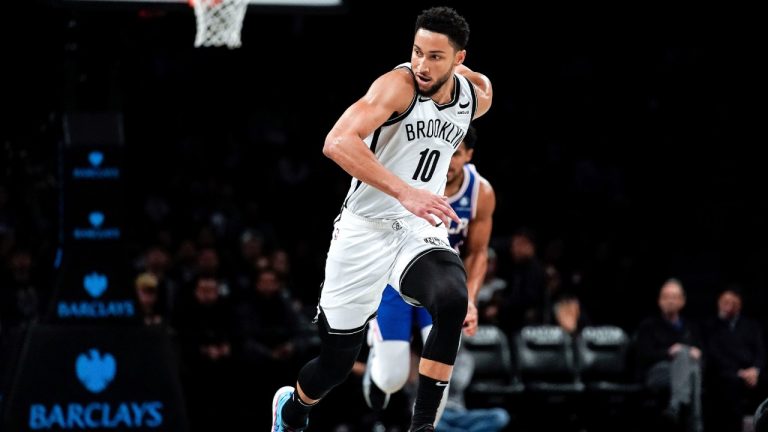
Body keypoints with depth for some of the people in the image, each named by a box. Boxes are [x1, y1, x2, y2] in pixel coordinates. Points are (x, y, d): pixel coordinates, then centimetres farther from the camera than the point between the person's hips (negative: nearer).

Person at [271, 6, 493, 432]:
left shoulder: (477, 97, 0)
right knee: (337, 360, 7)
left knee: (452, 300, -31)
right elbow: (337, 143, -36)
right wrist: (404, 192, -43)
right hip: (366, 228, -3)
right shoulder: (398, 85, -19)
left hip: (421, 230, 3)